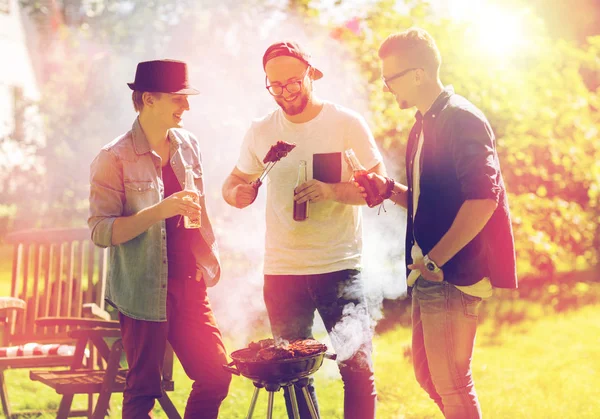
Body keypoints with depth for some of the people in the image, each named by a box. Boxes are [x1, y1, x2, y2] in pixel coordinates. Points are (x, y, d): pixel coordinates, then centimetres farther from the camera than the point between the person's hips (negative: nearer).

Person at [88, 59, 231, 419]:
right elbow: (101, 231, -16)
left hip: (189, 288, 6)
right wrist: (159, 211, -24)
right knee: (144, 390, 2)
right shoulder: (114, 159, -10)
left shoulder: (188, 146, 9)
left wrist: (210, 257, 12)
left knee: (217, 375, 4)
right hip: (144, 293, -5)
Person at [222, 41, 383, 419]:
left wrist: (332, 191, -21)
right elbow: (234, 183, 17)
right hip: (281, 273, 3)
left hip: (340, 268, -3)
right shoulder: (261, 132, 5)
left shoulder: (346, 124, -3)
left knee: (358, 367, -9)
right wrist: (238, 193, -8)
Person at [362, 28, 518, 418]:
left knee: (451, 384, -4)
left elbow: (483, 199, -23)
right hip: (429, 273, 10)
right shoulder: (424, 126, 15)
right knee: (427, 374, 15)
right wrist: (390, 189, 4)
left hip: (454, 273, -10)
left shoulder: (462, 120, -14)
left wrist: (435, 260, -21)